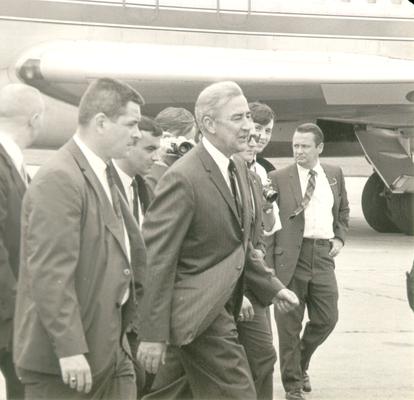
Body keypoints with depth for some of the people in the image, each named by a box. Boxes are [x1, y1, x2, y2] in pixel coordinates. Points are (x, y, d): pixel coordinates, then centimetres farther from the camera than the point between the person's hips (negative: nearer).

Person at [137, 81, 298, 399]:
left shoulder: (238, 169, 10)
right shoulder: (183, 178, -19)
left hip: (219, 306, 9)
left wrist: (271, 287, 21)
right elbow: (157, 258, -20)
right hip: (199, 313, -9)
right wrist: (153, 334, -21)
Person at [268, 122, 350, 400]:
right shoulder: (279, 178, -1)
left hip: (323, 253, 3)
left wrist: (340, 237, 8)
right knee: (289, 323, 2)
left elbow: (343, 211, 23)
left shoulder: (335, 175, 11)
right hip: (291, 255, -3)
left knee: (327, 318, 3)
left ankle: (301, 363, 31)